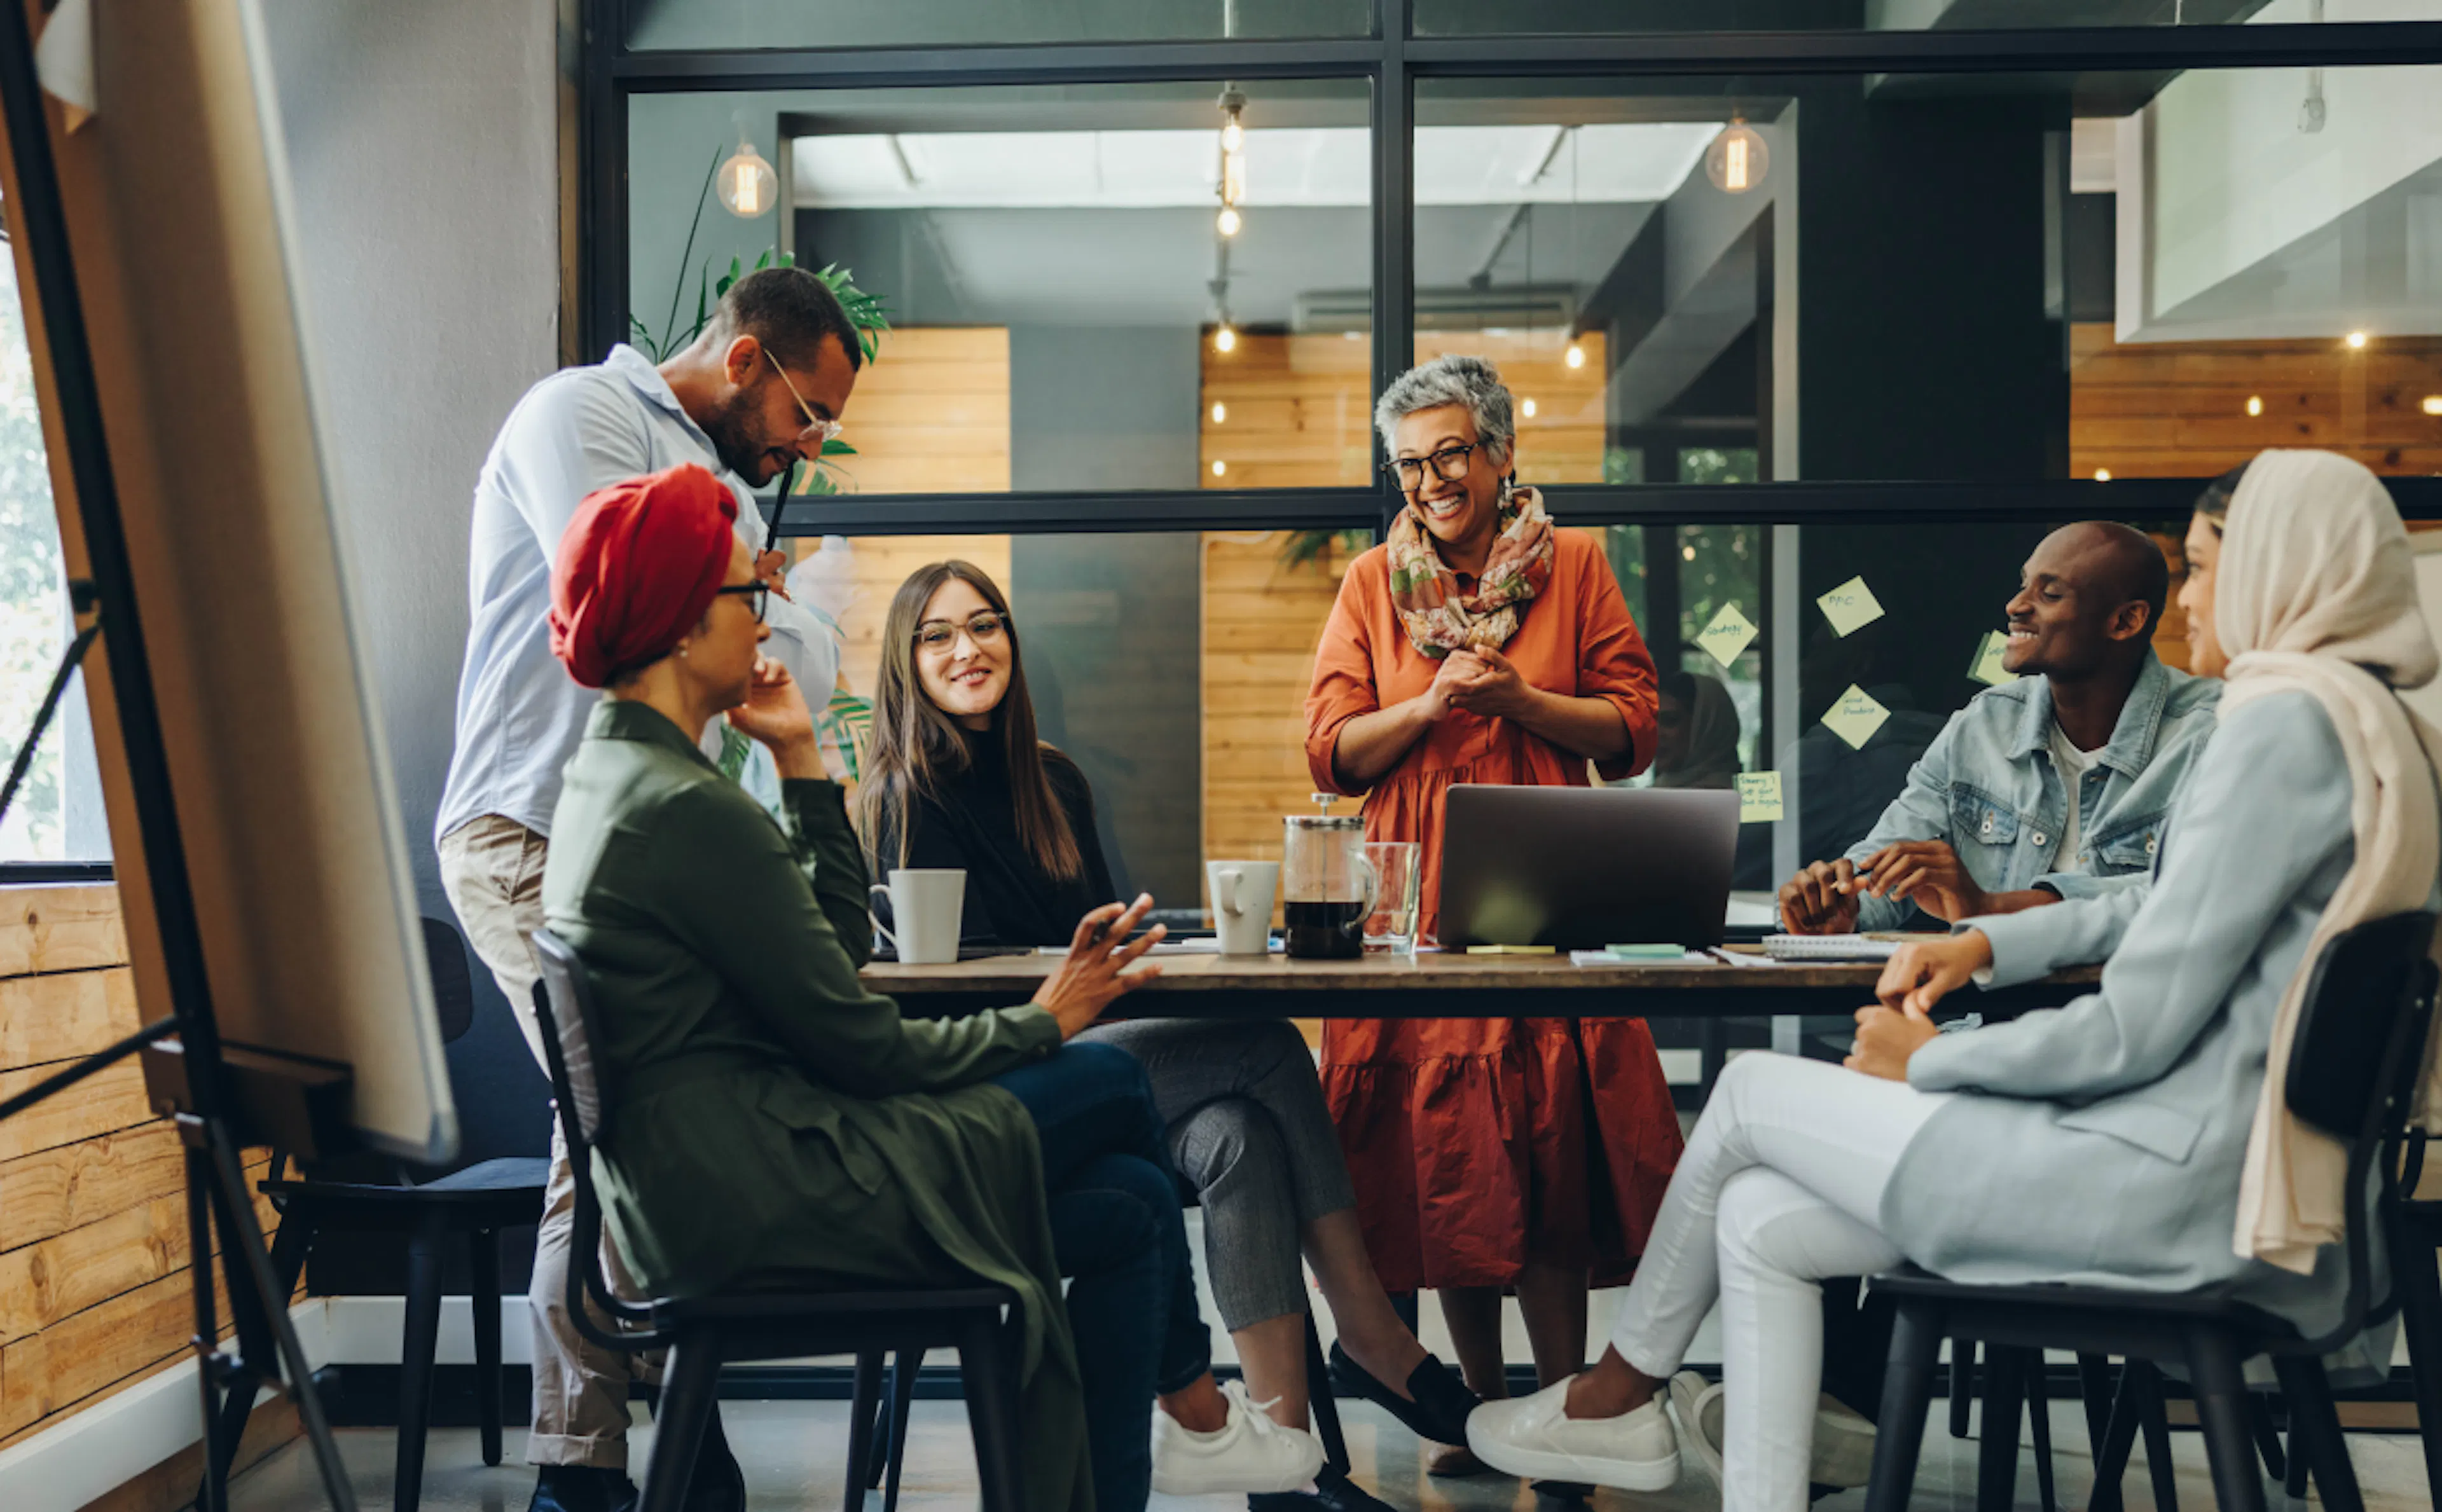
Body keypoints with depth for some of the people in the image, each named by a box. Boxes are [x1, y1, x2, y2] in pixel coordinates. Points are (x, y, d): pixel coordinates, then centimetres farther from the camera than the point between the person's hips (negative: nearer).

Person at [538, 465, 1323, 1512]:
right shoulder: (689, 809, -20)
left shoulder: (610, 776, 13)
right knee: (1110, 1082, -1)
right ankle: (1196, 1414, 19)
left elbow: (839, 944, 14)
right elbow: (856, 1044, -17)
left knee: (1128, 1207, 9)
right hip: (753, 1201, -10)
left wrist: (800, 761, 10)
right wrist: (1039, 1024, -2)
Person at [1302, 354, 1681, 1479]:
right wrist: (1429, 706, -10)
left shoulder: (1572, 566, 7)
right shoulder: (1372, 584, 11)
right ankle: (1483, 1406, 16)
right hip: (1415, 893, 2)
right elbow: (1330, 753, 6)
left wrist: (1519, 697, -10)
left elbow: (1633, 733, 5)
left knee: (1550, 1144, -6)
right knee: (1442, 1145, 2)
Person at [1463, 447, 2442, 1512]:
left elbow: (2138, 1028, -20)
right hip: (2225, 1164, 9)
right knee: (1757, 1221, 6)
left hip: (2166, 1181, -9)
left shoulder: (2288, 721, -17)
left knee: (1751, 1092, 5)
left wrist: (1928, 1062, -6)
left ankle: (1621, 1390, 25)